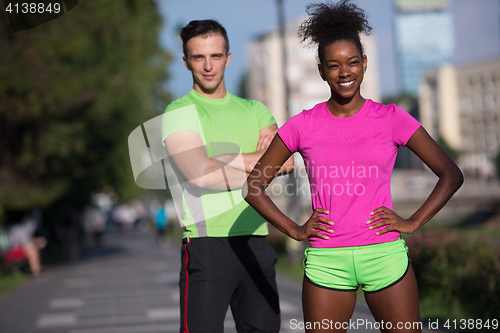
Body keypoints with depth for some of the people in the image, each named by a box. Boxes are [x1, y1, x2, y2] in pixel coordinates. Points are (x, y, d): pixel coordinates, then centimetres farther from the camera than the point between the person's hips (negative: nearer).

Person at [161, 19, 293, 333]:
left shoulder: (254, 110, 16)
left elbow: (286, 162, -1)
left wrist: (224, 160, -10)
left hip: (256, 242, 5)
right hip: (207, 244, -5)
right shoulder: (179, 112, 1)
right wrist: (260, 161, -4)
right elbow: (199, 174, -14)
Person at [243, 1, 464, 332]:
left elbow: (451, 174, 5)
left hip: (385, 256, 0)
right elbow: (253, 186, 8)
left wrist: (413, 222, -2)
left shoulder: (391, 119, 2)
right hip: (327, 262, 0)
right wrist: (295, 230, 0)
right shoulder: (303, 125, 3)